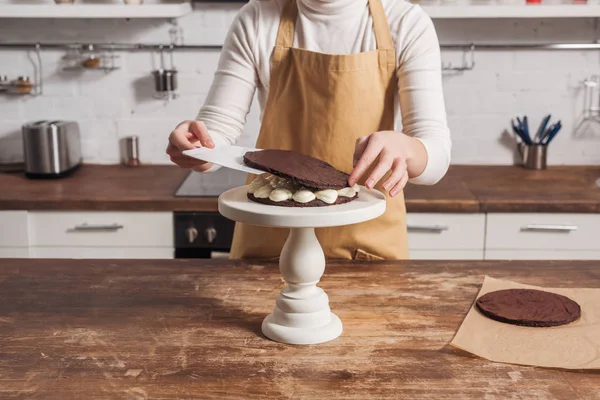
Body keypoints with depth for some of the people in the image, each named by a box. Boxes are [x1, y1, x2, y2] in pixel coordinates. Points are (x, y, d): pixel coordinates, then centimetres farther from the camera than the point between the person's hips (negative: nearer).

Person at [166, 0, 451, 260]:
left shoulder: (408, 25, -7)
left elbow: (436, 153, -14)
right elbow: (217, 129, -4)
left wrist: (402, 146, -37)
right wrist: (196, 147, -28)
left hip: (369, 240, 0)